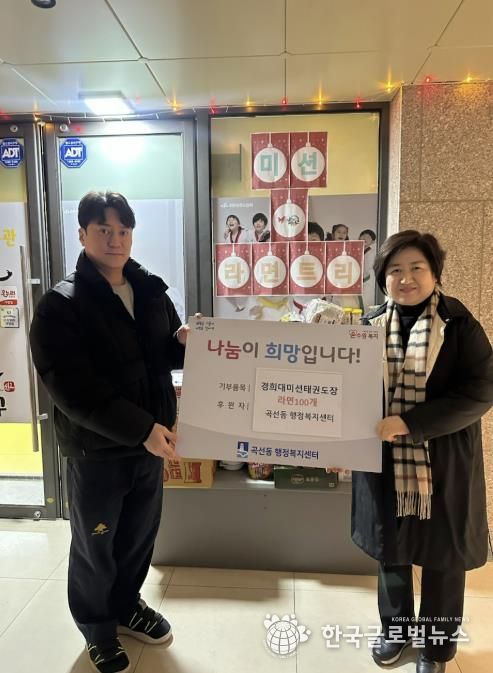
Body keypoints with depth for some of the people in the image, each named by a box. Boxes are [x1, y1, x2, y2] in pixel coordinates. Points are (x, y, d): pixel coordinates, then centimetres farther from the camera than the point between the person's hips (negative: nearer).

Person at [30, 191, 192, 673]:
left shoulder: (151, 291, 4)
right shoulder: (61, 305, -13)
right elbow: (73, 390, -22)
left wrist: (184, 342, -10)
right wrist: (141, 428, -29)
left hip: (150, 440, 5)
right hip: (95, 450, -5)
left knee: (140, 535, 21)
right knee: (95, 546, 16)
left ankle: (127, 605, 48)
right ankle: (97, 629, 41)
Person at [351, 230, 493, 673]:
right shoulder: (371, 328, 1)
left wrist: (408, 423, -24)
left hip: (443, 467, -2)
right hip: (385, 465, 3)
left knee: (442, 558, 15)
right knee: (390, 551, 18)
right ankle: (396, 628, 45)